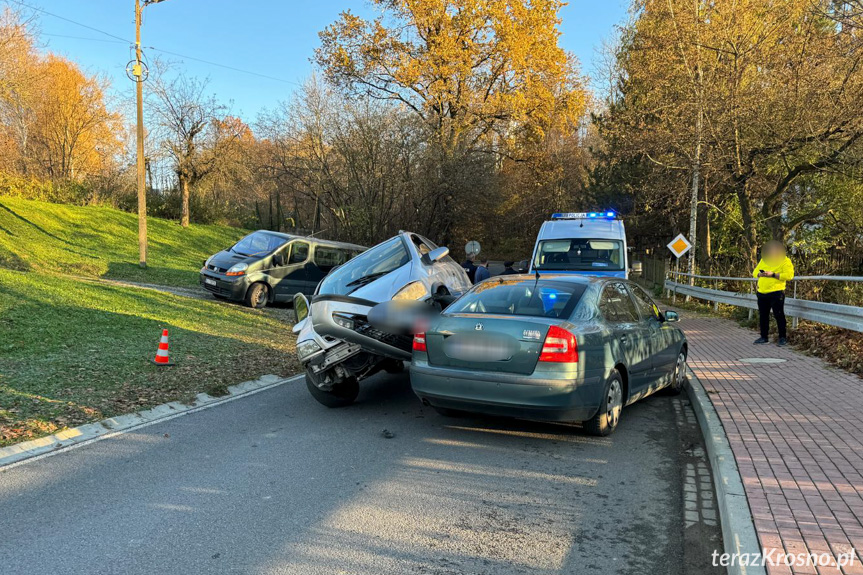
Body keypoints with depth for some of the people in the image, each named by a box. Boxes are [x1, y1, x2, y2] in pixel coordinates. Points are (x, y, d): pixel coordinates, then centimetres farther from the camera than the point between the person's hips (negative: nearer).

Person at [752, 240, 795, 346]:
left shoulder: (785, 261, -3)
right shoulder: (764, 260, 16)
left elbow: (789, 275, -15)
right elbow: (755, 272, 18)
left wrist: (773, 274, -20)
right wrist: (760, 274, -6)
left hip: (776, 293, -6)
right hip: (762, 293, 6)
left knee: (779, 315, -3)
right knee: (762, 316, 11)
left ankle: (783, 337, 8)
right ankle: (764, 337, 21)